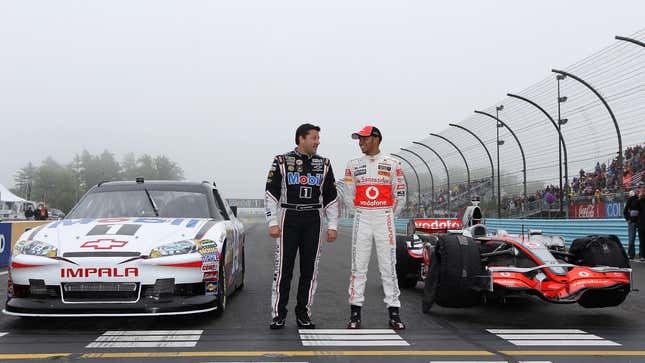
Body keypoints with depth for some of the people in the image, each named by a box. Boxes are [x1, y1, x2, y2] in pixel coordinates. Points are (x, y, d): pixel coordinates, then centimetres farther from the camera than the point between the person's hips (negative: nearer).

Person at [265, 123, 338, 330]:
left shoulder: (324, 164, 11)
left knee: (310, 269, 4)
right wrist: (273, 223, -7)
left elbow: (331, 197, 13)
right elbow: (271, 194, 1)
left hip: (313, 222, 3)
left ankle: (303, 314, 13)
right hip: (288, 220, -3)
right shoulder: (282, 162, 2)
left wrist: (332, 225, 6)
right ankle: (278, 315, 5)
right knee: (283, 268, -3)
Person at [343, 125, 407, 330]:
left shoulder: (392, 164, 3)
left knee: (388, 266, 0)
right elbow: (349, 196, 13)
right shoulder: (353, 165, 7)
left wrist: (388, 216, 7)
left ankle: (394, 313, 5)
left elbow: (400, 196, 7)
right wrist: (361, 214, 11)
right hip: (362, 220, 1)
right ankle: (355, 313, 7)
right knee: (358, 266, 1)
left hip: (385, 219, -1)